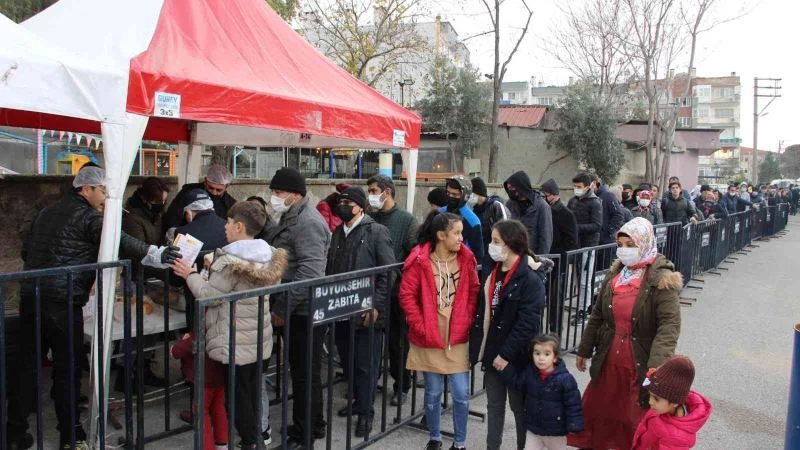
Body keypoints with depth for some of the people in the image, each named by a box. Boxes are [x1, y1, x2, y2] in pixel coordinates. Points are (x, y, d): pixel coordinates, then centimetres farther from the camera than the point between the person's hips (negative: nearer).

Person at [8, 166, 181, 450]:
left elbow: (27, 251, 25)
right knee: (67, 368, 3)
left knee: (28, 365, 14)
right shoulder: (86, 216, -8)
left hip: (30, 296, 8)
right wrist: (157, 256, -27)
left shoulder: (48, 212, 19)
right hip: (62, 302, -8)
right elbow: (117, 241, -22)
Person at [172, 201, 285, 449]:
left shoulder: (230, 261, -22)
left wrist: (191, 274, -2)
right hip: (259, 336, 8)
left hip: (236, 340, -8)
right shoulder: (269, 256, 3)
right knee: (253, 387, 20)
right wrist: (214, 269, 15)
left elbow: (209, 295, -19)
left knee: (238, 391, 6)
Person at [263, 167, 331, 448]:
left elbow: (310, 273, -27)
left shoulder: (307, 222, -18)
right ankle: (307, 424, 31)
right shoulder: (291, 218, 13)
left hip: (304, 310, -10)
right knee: (299, 369, 18)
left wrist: (283, 307, -24)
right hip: (296, 308, 10)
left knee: (305, 372, 2)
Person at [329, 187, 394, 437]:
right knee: (347, 359, 16)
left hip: (366, 311, -6)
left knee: (366, 363, 2)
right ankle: (358, 400, 33)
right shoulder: (338, 232, 13)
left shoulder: (377, 231, -7)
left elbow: (388, 272, -11)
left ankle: (366, 411, 15)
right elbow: (330, 269, 16)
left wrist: (376, 305, -15)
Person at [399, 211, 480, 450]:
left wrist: (467, 322, 0)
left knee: (461, 394, 3)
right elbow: (407, 295, -9)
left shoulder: (466, 258, -2)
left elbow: (474, 292, 6)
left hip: (458, 338, 2)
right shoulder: (420, 259, -12)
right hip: (429, 338, -2)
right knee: (433, 392, 10)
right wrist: (420, 326, -11)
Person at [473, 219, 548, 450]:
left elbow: (527, 324, -20)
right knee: (494, 405, 17)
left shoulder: (530, 279, -18)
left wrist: (507, 354, -19)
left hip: (516, 355, -7)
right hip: (493, 350, 7)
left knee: (519, 406, 11)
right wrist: (481, 345, 6)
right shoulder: (495, 271, 6)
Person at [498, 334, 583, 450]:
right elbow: (515, 380, 4)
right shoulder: (528, 372, -9)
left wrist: (574, 427, -18)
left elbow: (573, 404, -18)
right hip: (533, 428, 3)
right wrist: (505, 366, -9)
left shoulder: (565, 379, -22)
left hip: (556, 432, -3)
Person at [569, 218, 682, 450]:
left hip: (640, 367, -6)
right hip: (608, 363, 6)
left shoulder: (661, 279, -14)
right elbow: (597, 315, 12)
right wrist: (584, 350, 16)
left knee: (637, 422, 10)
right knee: (594, 412, 18)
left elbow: (670, 325, -22)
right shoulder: (615, 273, 5)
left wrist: (656, 366, -33)